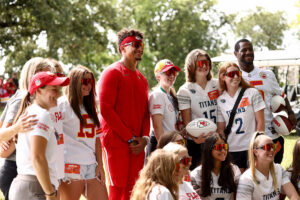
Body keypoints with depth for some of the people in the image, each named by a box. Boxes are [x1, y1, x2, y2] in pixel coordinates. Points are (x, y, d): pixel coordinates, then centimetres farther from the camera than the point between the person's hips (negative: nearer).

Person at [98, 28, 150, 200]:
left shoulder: (142, 79, 18)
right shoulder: (112, 73, -4)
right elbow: (106, 109, -12)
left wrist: (144, 138, -1)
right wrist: (129, 138, -13)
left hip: (137, 146, 7)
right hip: (117, 143, -7)